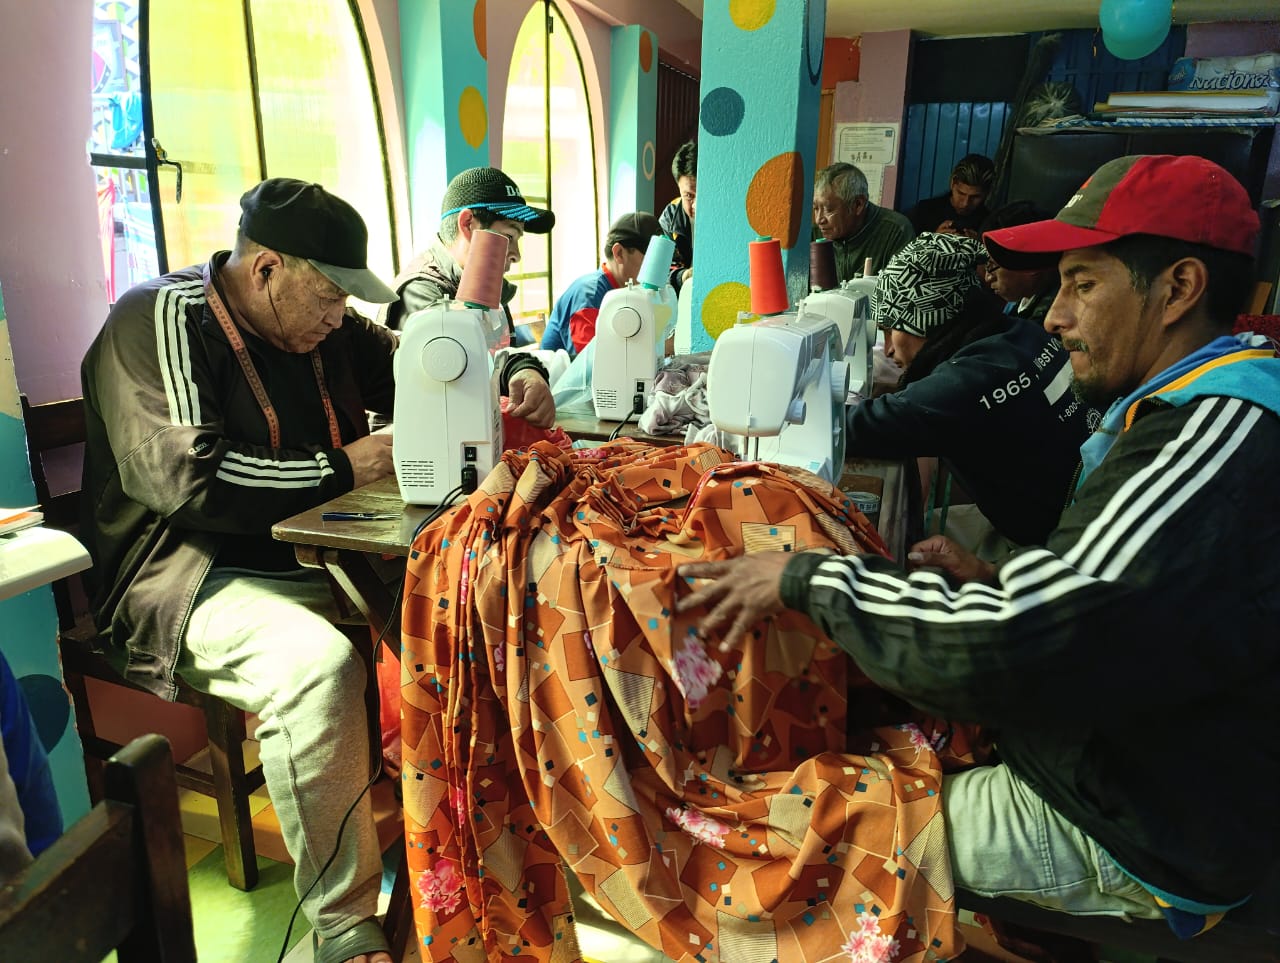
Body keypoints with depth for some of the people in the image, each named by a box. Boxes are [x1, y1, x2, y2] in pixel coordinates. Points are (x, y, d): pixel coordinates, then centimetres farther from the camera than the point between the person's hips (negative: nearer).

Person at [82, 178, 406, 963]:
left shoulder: (322, 327, 10)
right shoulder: (159, 323, -10)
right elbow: (185, 477, -24)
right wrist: (342, 469, -19)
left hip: (317, 559, 7)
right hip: (196, 578, -6)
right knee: (318, 664, -35)